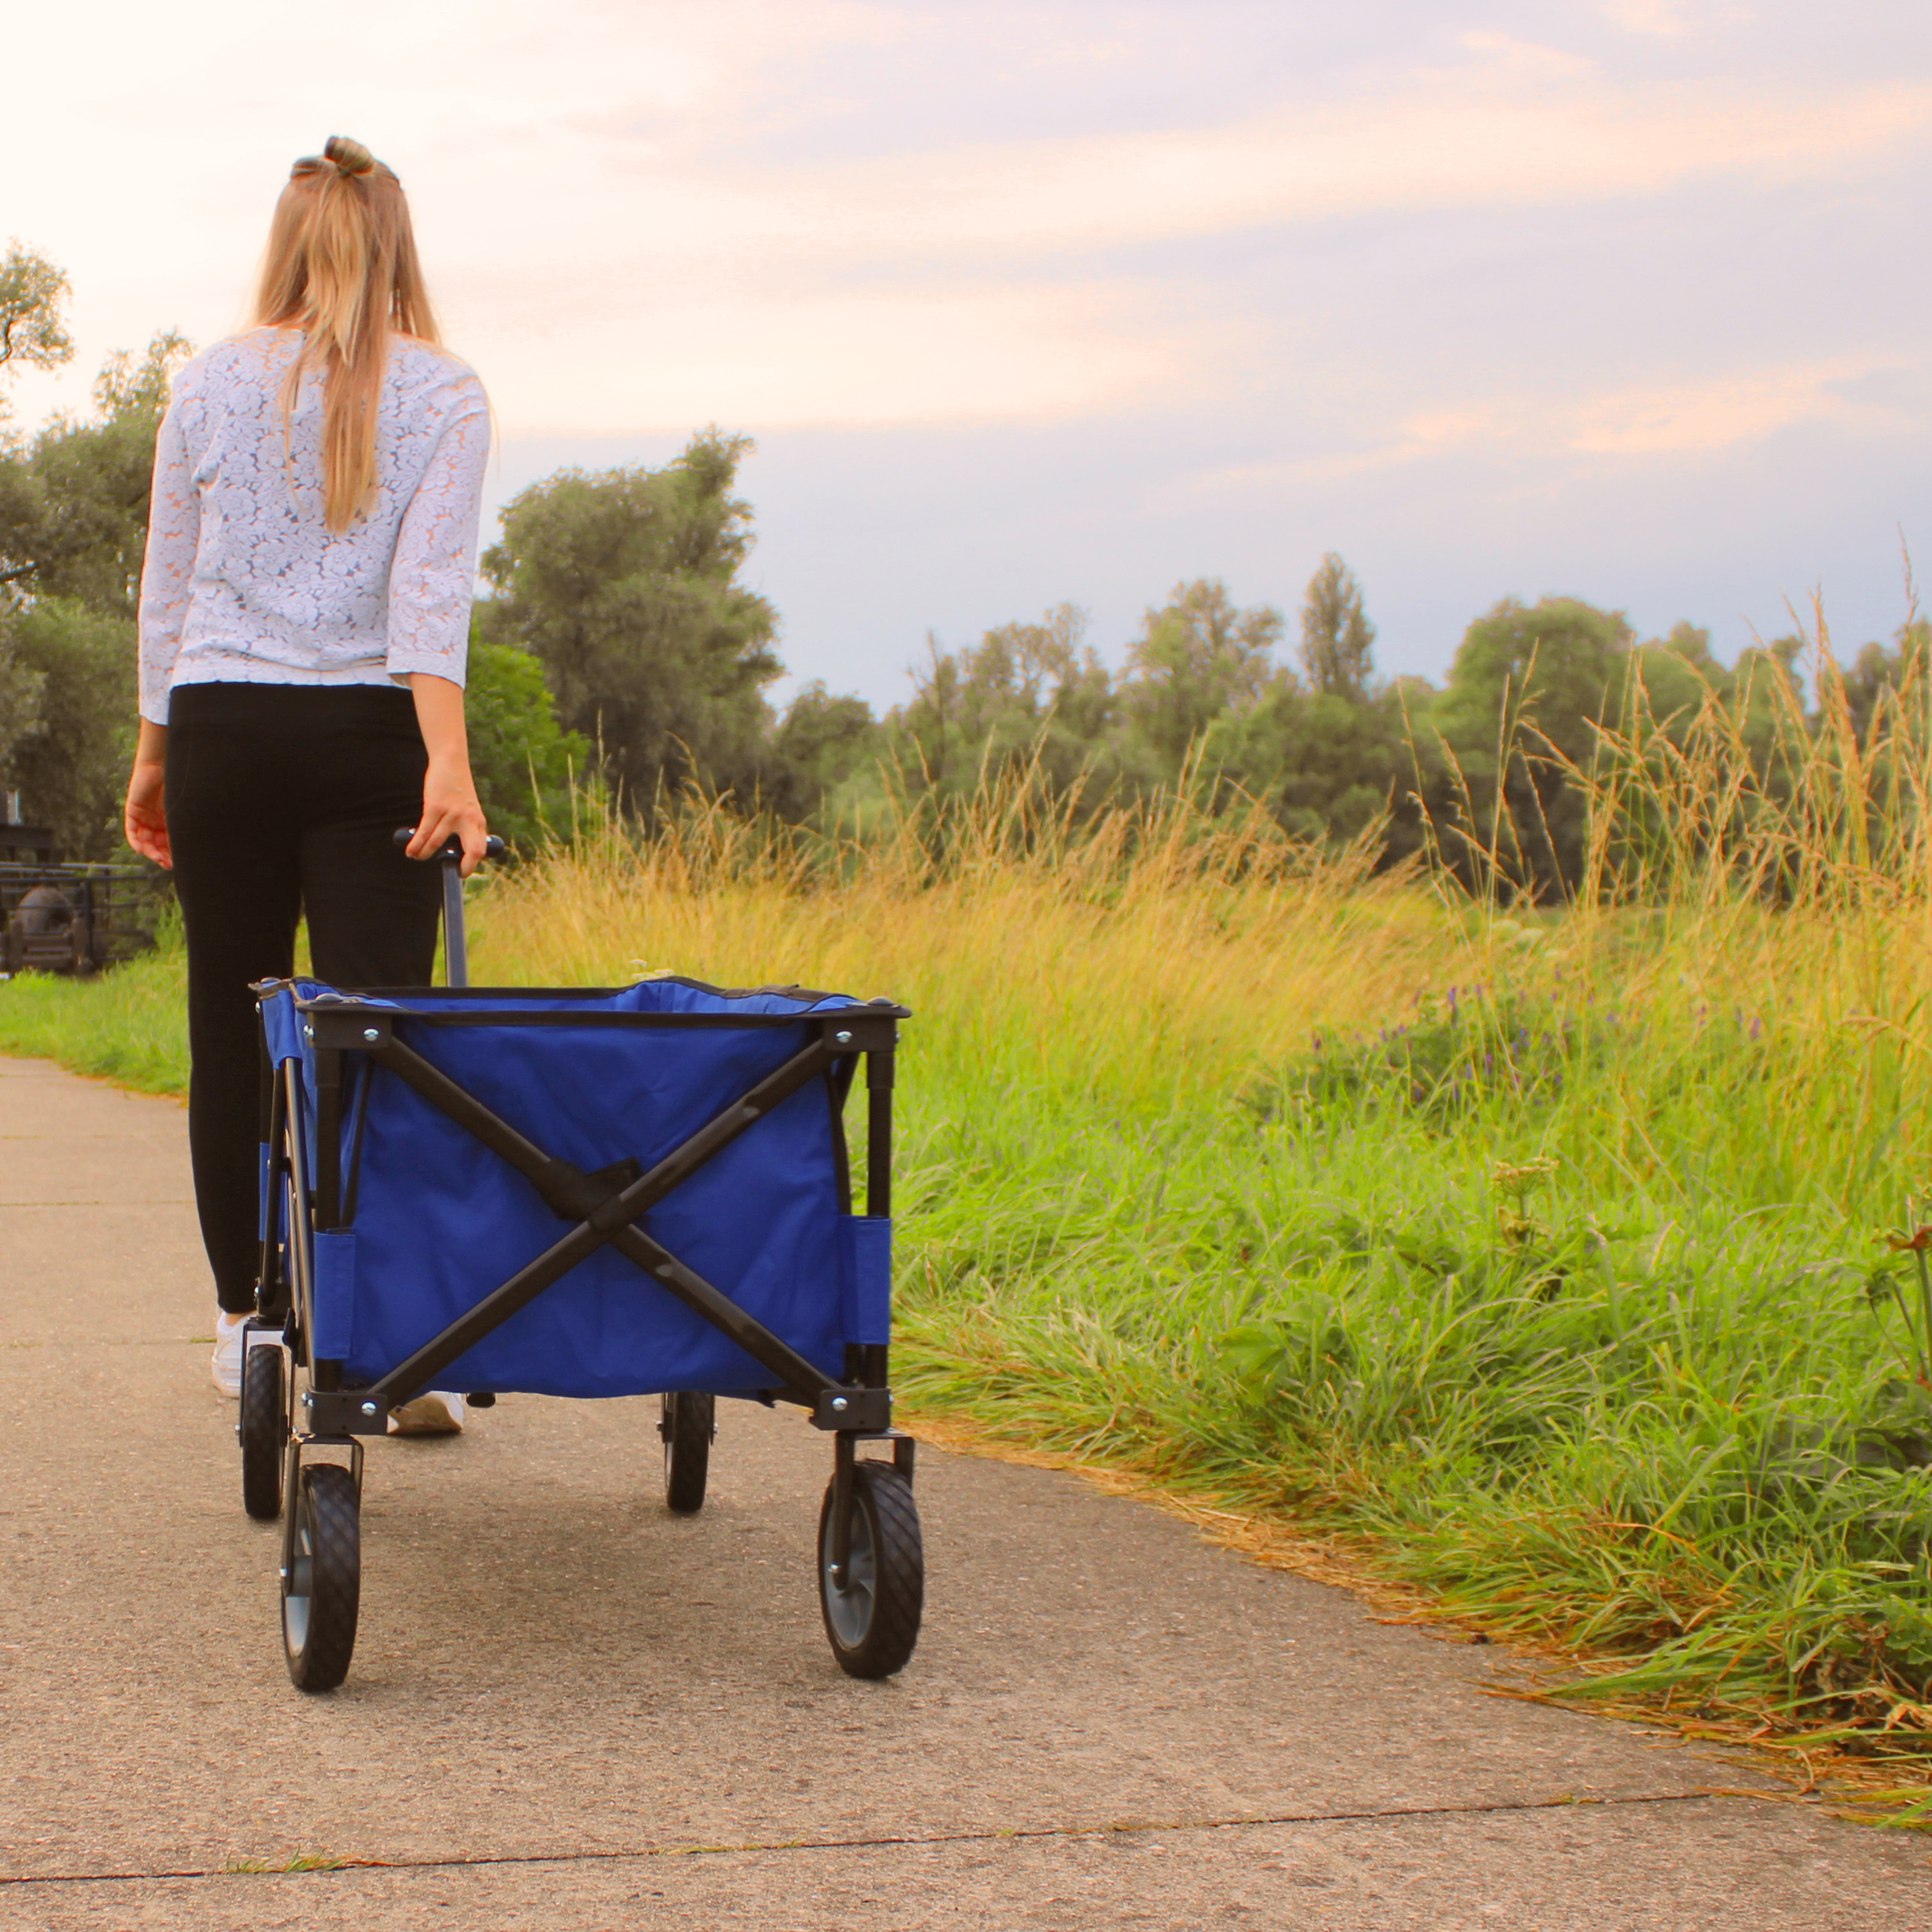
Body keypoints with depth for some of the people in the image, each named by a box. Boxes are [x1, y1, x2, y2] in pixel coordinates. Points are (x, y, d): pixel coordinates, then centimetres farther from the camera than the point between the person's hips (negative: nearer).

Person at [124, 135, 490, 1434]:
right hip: (373, 737, -1)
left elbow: (168, 586, 9)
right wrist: (449, 758, -20)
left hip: (224, 728, 2)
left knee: (232, 1024, 10)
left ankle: (247, 1319, 17)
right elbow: (431, 584, -13)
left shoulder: (213, 384, 5)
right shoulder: (445, 392, 0)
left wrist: (156, 752, 17)